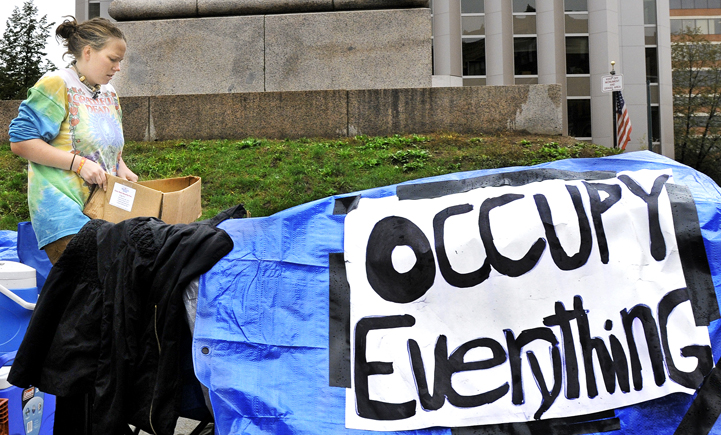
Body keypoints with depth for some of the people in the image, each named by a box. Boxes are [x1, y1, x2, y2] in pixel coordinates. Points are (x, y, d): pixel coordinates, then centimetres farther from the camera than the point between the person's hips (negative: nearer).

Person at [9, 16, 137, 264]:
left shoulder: (109, 94, 19)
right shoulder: (56, 85, -6)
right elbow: (20, 141, -12)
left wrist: (121, 169, 7)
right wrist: (78, 163, -18)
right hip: (62, 205, -7)